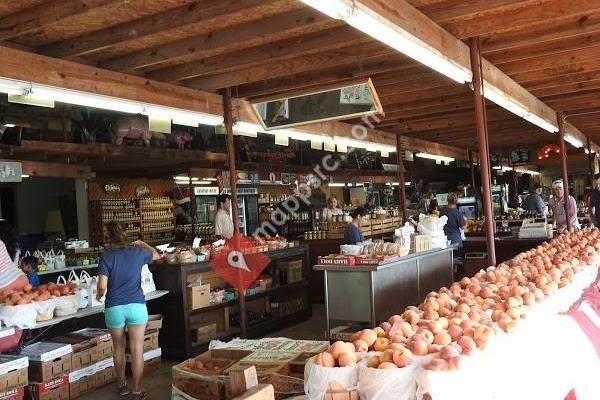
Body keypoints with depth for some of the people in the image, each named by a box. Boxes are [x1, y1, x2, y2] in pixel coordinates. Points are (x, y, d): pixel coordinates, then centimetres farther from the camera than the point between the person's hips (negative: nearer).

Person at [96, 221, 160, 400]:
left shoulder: (107, 256, -6)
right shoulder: (137, 252, 0)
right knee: (137, 350, 4)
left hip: (114, 307, 0)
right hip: (137, 305, 0)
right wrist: (141, 244, 36)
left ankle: (121, 385, 34)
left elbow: (102, 286, -10)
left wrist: (99, 295, 12)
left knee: (118, 348, 19)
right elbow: (156, 255, 21)